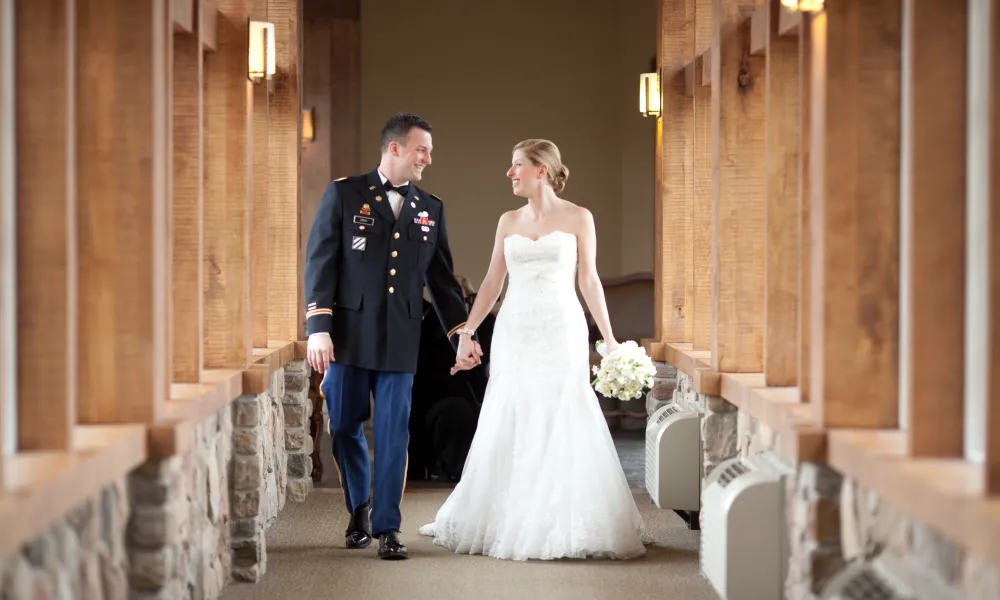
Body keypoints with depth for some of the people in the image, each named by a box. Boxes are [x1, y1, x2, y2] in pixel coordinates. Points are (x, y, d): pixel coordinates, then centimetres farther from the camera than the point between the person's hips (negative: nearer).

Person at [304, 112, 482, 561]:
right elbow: (320, 262, -3)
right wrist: (318, 328, -11)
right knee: (344, 428, 8)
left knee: (393, 434, -1)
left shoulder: (430, 210, 12)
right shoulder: (344, 195, 1)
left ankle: (386, 527, 5)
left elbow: (442, 278, 15)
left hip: (400, 340, 2)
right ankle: (359, 507, 30)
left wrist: (462, 334, 8)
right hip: (348, 334, -2)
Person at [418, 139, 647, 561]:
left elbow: (589, 280, 2)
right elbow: (492, 281, 11)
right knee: (508, 429, 4)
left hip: (561, 332, -3)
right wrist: (467, 332, 6)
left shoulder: (578, 218, 1)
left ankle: (564, 526, 3)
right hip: (514, 333, 4)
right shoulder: (509, 221, 10)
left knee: (562, 426, -5)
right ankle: (507, 523, 12)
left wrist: (609, 338, -2)